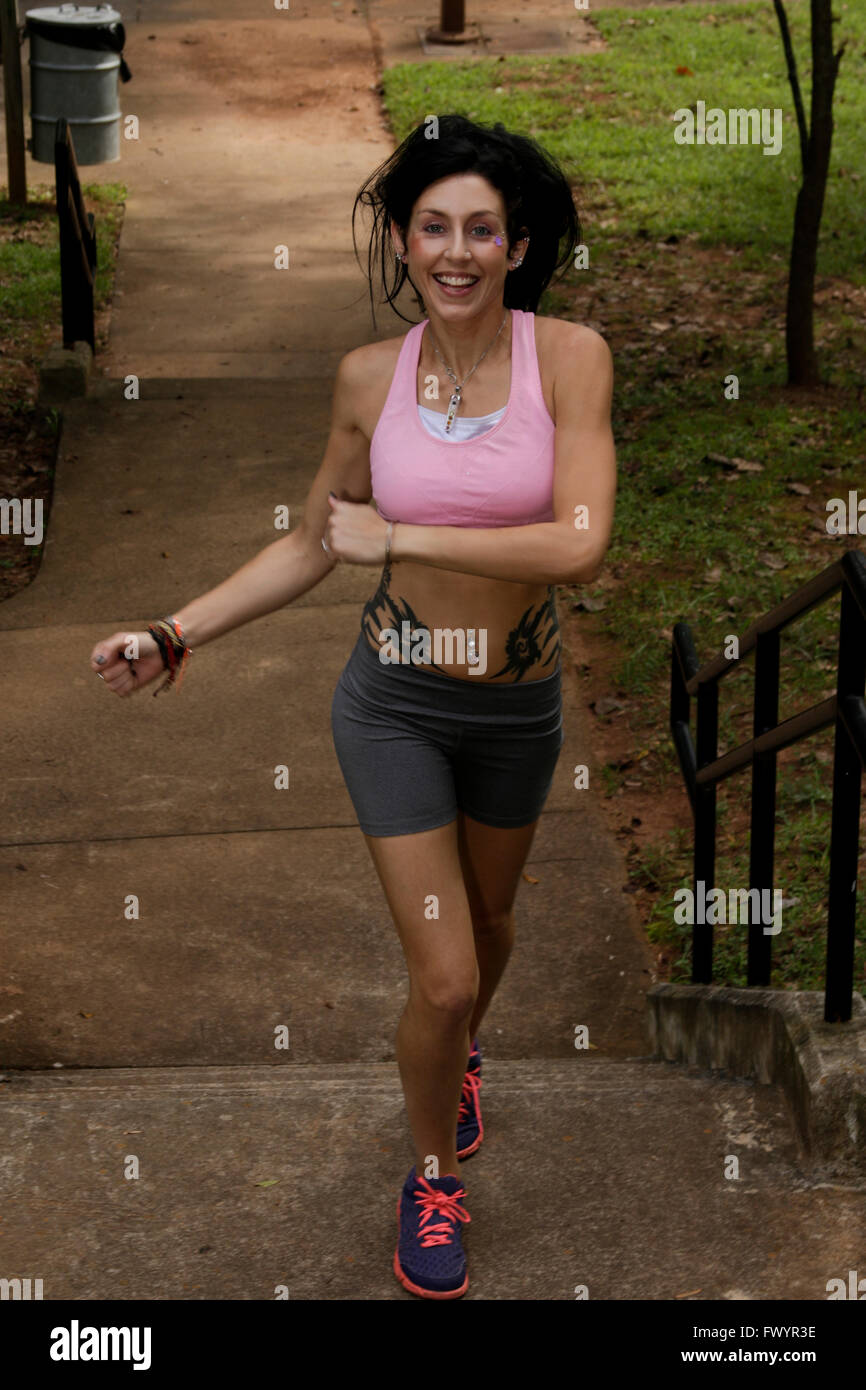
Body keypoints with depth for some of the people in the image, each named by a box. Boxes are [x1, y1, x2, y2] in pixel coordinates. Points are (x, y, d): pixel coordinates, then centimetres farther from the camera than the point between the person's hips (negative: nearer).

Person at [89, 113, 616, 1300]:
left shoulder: (569, 357, -16)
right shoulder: (369, 378, -9)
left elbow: (580, 545, -26)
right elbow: (313, 547, 2)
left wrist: (396, 536, -22)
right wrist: (176, 635, -6)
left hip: (520, 704, 1)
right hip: (394, 702, -1)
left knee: (489, 915, 26)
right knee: (443, 977, -1)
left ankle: (463, 1043, 61)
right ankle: (435, 1175, 28)